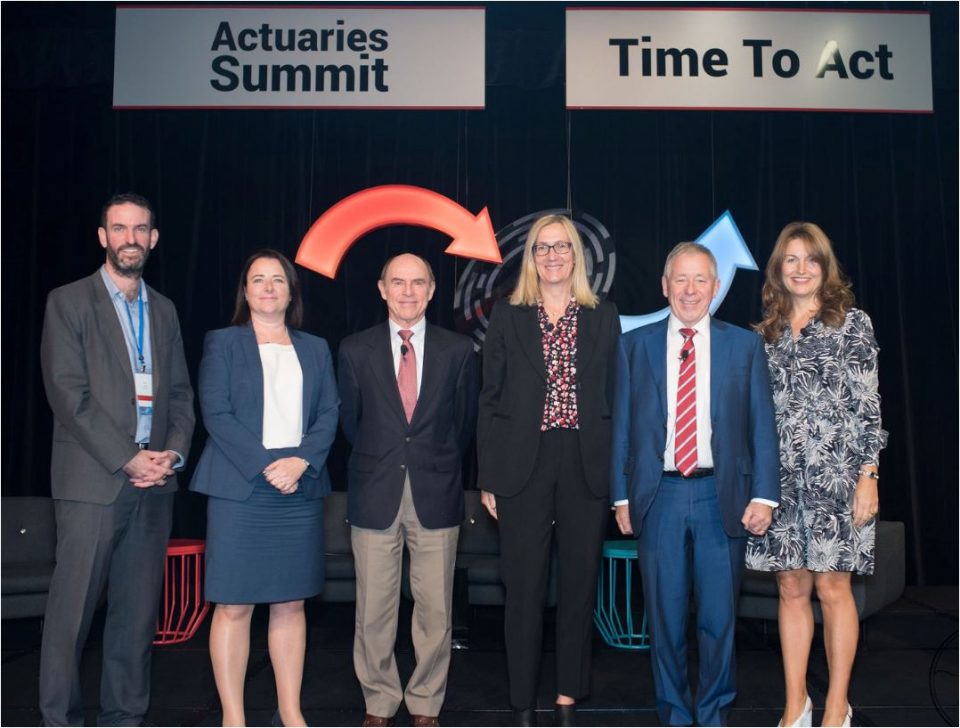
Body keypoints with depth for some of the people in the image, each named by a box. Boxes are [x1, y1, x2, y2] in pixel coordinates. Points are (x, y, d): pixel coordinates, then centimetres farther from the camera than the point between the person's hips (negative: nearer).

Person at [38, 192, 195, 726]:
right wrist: (127, 460, -12)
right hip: (92, 479, -4)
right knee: (73, 607, -1)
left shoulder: (164, 310, 16)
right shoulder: (69, 302, 1)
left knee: (139, 609, 8)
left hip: (155, 482, 4)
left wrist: (175, 451, -3)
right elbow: (68, 394, -8)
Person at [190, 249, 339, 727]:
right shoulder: (222, 343, 5)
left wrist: (301, 461, -10)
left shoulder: (315, 349, 15)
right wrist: (265, 466, -14)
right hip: (239, 488, -3)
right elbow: (217, 414, -5)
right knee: (234, 606, -2)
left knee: (291, 603, 7)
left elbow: (328, 414, 8)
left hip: (301, 489, 3)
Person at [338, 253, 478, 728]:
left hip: (436, 496, 0)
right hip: (375, 495, 0)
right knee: (374, 610, 7)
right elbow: (350, 421, 12)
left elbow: (465, 423, 10)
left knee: (435, 609, 6)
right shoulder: (355, 349, 3)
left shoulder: (458, 350, 3)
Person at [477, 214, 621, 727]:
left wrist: (617, 474, 0)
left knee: (579, 587, 9)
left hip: (587, 468, 1)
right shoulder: (507, 316, 5)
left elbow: (615, 398, 7)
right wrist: (488, 477, -1)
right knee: (524, 591, 5)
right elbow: (490, 400, 3)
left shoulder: (604, 317, 7)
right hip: (524, 467, -1)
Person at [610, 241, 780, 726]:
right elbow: (621, 425, 6)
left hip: (722, 498, 0)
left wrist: (764, 496, -3)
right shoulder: (635, 345, 6)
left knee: (719, 616, 6)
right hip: (658, 496, 0)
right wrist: (622, 496, 2)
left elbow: (762, 426, 4)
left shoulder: (745, 346, 6)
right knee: (664, 615, 9)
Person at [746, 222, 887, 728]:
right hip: (781, 476, 4)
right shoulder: (766, 333, 11)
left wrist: (868, 473, -10)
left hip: (835, 473, -3)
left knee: (832, 588, 1)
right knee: (791, 588, 8)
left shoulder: (852, 323, 1)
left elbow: (867, 404, -3)